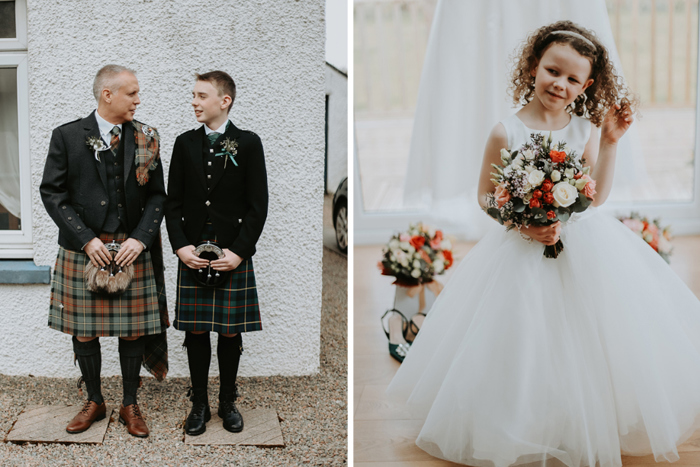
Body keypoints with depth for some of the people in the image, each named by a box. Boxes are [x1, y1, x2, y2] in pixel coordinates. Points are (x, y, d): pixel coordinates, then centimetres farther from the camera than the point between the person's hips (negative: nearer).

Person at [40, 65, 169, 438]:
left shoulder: (145, 139, 4)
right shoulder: (67, 137, -1)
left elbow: (156, 195, 5)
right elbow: (52, 193, -3)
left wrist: (140, 239, -10)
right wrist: (86, 239, -11)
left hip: (132, 250, 1)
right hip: (82, 250, -1)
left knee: (132, 330, 6)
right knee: (83, 330, 8)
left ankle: (130, 406, 22)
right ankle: (94, 401, 26)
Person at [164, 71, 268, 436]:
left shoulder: (248, 144, -1)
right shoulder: (185, 143, 7)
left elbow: (258, 205, -3)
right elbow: (173, 202, 7)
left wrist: (238, 252, -11)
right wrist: (181, 247, -6)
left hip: (234, 256, -2)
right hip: (193, 255, 2)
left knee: (231, 333, 6)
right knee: (196, 333, 6)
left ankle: (228, 402, 21)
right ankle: (199, 404, 18)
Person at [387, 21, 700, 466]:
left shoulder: (584, 128, 0)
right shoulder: (508, 132, -9)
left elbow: (597, 196, -1)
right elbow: (486, 195, -3)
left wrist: (610, 142, -8)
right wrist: (523, 223, -18)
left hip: (584, 249, 3)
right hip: (524, 253, -3)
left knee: (587, 344, 6)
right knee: (529, 351, 0)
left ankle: (590, 429, 25)